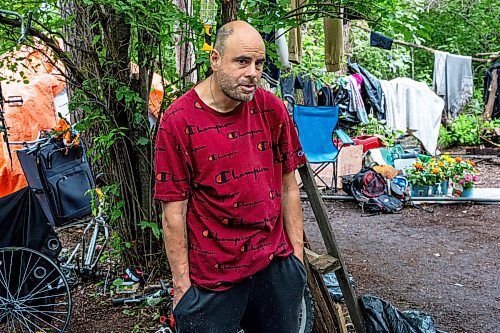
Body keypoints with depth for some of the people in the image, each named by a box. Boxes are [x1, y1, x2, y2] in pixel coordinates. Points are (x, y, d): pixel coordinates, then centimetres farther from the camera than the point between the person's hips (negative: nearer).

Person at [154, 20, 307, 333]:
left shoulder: (273, 109, -1)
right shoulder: (178, 121, -12)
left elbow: (289, 187, 5)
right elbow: (174, 211, -10)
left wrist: (297, 254, 4)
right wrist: (182, 284, -8)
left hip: (276, 266, 4)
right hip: (212, 274, -3)